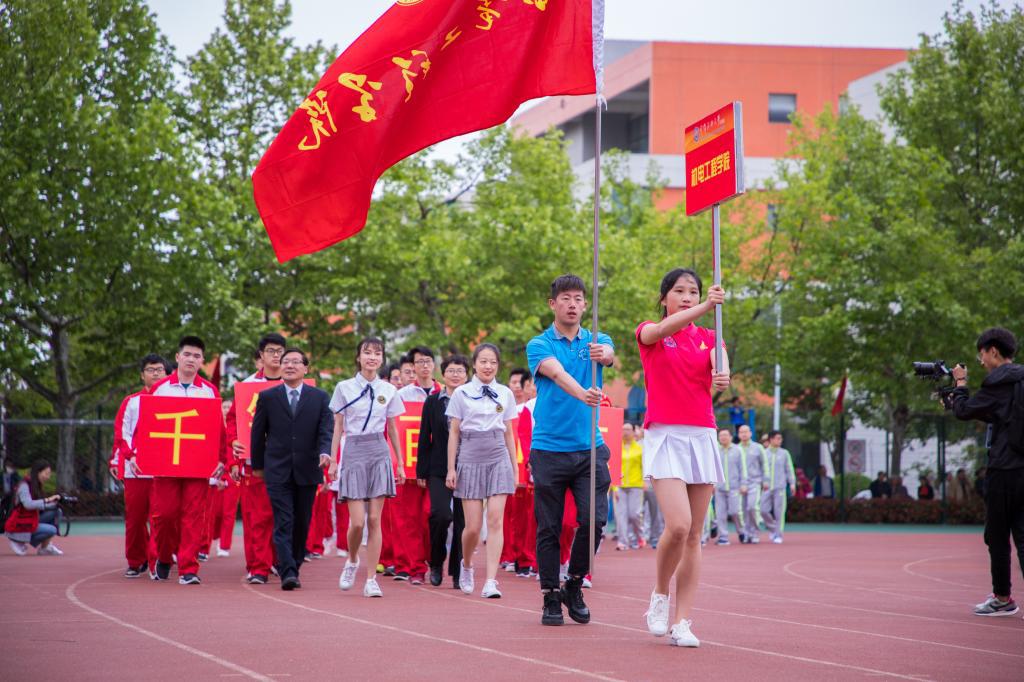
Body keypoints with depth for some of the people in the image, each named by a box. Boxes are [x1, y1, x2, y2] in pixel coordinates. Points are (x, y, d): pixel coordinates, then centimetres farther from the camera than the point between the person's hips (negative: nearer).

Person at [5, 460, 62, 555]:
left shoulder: (36, 486, 12)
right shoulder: (24, 485, -16)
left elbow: (39, 506, 7)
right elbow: (28, 504, -32)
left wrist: (55, 502, -9)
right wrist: (47, 500, -28)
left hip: (31, 521, 9)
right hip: (18, 526, -9)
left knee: (56, 512, -2)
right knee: (52, 530, -23)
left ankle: (46, 546, -1)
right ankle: (18, 540, -7)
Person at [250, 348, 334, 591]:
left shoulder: (320, 397, 6)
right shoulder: (267, 397, 5)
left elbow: (327, 430, -1)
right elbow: (258, 433, 11)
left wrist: (325, 453, -20)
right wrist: (257, 465, 11)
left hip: (307, 470, 2)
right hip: (278, 471, -1)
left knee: (302, 523, 8)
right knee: (283, 523, -10)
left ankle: (294, 567, 21)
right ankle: (287, 573, -17)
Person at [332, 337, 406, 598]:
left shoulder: (388, 390, 8)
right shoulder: (344, 388, 2)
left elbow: (392, 429, 13)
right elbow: (338, 427, 5)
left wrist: (400, 464, 13)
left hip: (379, 453, 2)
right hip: (354, 452, -2)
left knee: (374, 519, -2)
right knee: (357, 521, -8)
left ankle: (371, 579, 1)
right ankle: (351, 561, 22)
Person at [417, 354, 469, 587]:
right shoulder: (432, 402, 7)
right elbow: (424, 437, 7)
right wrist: (421, 470, 2)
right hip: (439, 469, -1)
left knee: (462, 520, 1)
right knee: (441, 514, -16)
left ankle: (458, 572, 10)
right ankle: (436, 563, 6)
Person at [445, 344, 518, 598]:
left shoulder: (505, 394, 9)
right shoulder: (461, 393, 3)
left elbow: (508, 433, 14)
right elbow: (454, 433, 4)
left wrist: (515, 467, 12)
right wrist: (451, 468, 0)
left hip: (498, 459, 1)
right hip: (471, 460, -1)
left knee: (495, 520, -9)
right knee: (473, 526, -1)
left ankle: (490, 581, -10)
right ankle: (466, 565, 28)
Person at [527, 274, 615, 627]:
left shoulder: (596, 341, 9)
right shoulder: (539, 345, 0)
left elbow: (609, 354, -16)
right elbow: (557, 373, -21)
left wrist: (602, 354, -42)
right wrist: (582, 394, -42)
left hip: (590, 448, 2)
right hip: (549, 448, -2)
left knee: (593, 519, -8)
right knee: (549, 528, 1)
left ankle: (574, 585, 12)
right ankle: (551, 598, 12)